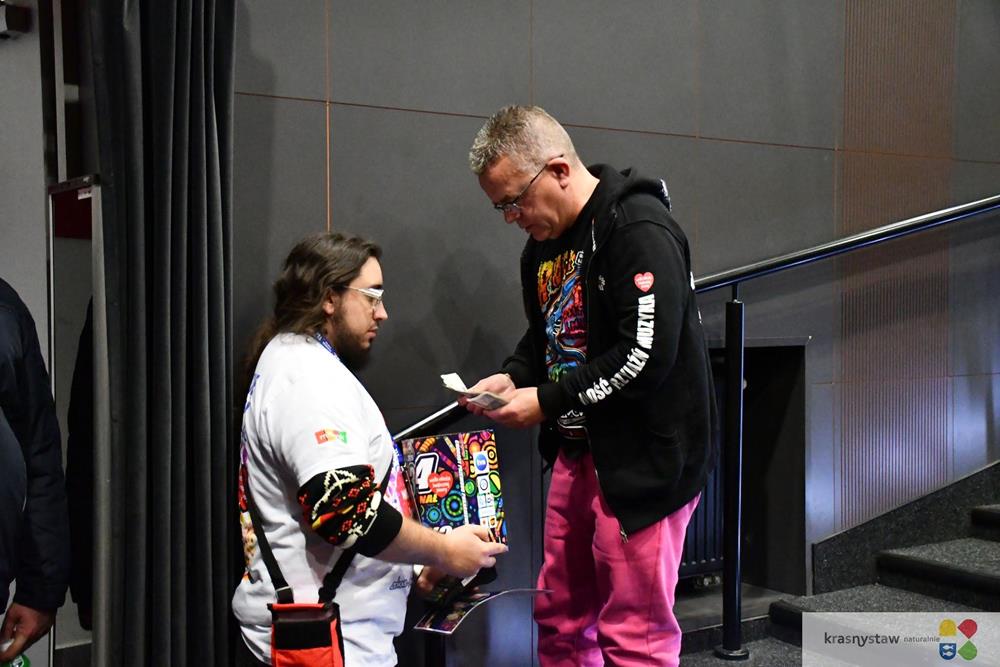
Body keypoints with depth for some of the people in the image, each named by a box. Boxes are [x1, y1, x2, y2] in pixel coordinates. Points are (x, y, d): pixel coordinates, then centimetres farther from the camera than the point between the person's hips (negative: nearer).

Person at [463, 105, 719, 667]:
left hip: (645, 457, -8)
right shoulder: (543, 243, 10)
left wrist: (546, 401, -17)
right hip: (578, 452, 9)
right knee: (561, 619, 16)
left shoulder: (639, 229, -18)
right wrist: (512, 377, 3)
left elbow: (646, 356, -24)